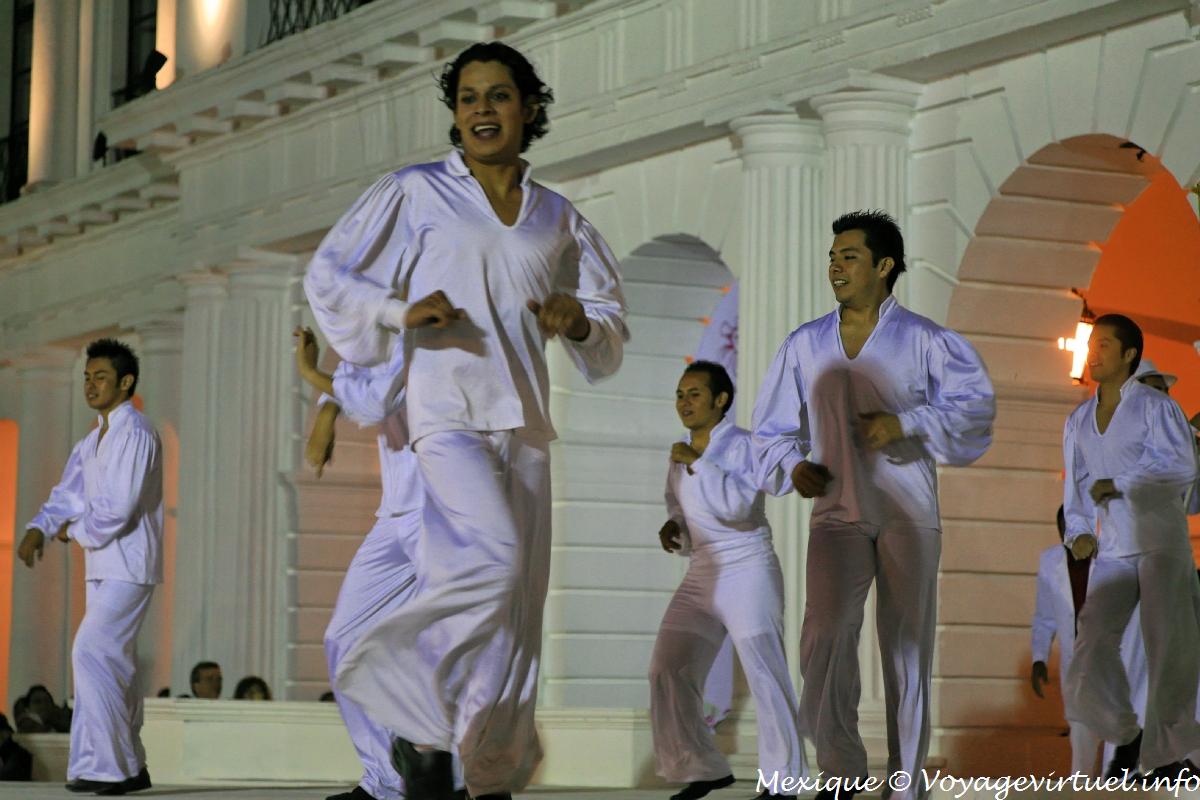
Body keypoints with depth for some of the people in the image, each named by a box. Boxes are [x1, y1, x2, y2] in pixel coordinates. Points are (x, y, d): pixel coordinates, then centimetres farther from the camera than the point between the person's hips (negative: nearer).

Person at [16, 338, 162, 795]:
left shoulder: (135, 434, -13)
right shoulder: (94, 440, 17)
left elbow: (118, 507, -21)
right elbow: (69, 494, 11)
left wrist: (76, 531, -7)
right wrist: (38, 529, -7)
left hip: (129, 567, -9)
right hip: (104, 567, 9)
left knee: (92, 652, -17)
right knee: (114, 664, 12)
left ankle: (104, 765, -16)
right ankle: (127, 768, 19)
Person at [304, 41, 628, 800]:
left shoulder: (558, 219, 14)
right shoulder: (417, 194, 4)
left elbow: (611, 324, 19)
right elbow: (330, 275, 5)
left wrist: (581, 322, -5)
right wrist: (400, 312, -13)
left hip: (524, 422, 4)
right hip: (447, 408, -4)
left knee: (517, 609, 2)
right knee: (492, 558, -25)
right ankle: (421, 717, -5)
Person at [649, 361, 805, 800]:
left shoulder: (742, 444, -8)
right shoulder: (681, 455, 13)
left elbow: (738, 505, -22)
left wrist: (697, 463, -21)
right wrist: (674, 525, 6)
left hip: (747, 572, -7)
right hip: (701, 575, 8)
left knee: (764, 675, -8)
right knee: (668, 671, 0)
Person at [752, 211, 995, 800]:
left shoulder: (922, 340, -1)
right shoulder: (804, 345, 9)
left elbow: (975, 401, -10)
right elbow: (772, 430, 15)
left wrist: (905, 423, -21)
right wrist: (793, 467, -5)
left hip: (908, 515, -1)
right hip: (837, 515, 2)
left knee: (907, 648, 3)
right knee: (822, 641, -18)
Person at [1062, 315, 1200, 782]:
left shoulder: (1155, 407, -3)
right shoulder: (1078, 421, 15)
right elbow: (1075, 483, 19)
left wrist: (1119, 484, -16)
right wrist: (1079, 531, 2)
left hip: (1160, 542, -5)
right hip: (1111, 551, 5)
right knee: (1092, 639, -9)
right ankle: (1125, 735, 10)